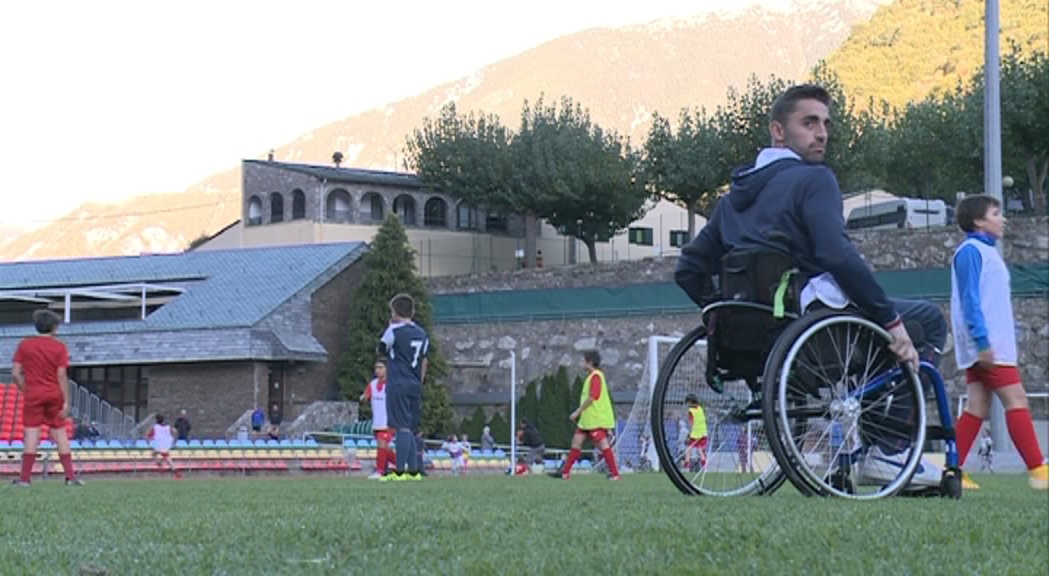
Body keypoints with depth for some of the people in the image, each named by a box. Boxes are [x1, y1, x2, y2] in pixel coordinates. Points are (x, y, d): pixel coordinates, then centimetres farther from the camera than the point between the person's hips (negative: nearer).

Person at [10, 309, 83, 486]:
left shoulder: (24, 345, 3)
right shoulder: (59, 347, -1)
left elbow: (16, 373, -1)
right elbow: (62, 376, -6)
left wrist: (25, 390, 11)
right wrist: (66, 402, -4)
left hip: (33, 394, 0)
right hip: (54, 395, 0)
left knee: (32, 433, -2)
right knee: (60, 433, 7)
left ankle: (25, 477, -8)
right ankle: (70, 476, 5)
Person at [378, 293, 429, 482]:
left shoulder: (395, 330, -7)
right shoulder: (422, 334, 14)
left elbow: (381, 347, 7)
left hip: (398, 386, -6)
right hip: (415, 387, 6)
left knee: (402, 427, -10)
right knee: (414, 429, 10)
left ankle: (400, 471, -13)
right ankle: (415, 470, 9)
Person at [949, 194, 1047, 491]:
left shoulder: (986, 252, 21)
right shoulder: (971, 251, -9)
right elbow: (969, 299, -17)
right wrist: (983, 341, -22)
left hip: (990, 344, 10)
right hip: (987, 345, -10)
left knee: (977, 406, 5)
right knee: (1016, 399, -11)